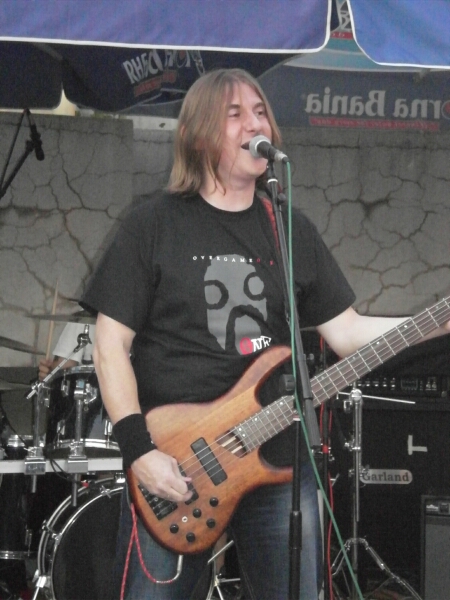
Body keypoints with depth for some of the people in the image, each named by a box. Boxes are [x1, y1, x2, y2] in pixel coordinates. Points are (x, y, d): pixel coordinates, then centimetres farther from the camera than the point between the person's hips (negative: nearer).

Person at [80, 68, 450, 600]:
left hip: (280, 462, 4)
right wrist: (138, 449, -15)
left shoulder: (292, 229, 11)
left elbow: (345, 330, 9)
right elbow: (111, 344, -4)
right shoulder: (153, 226, -2)